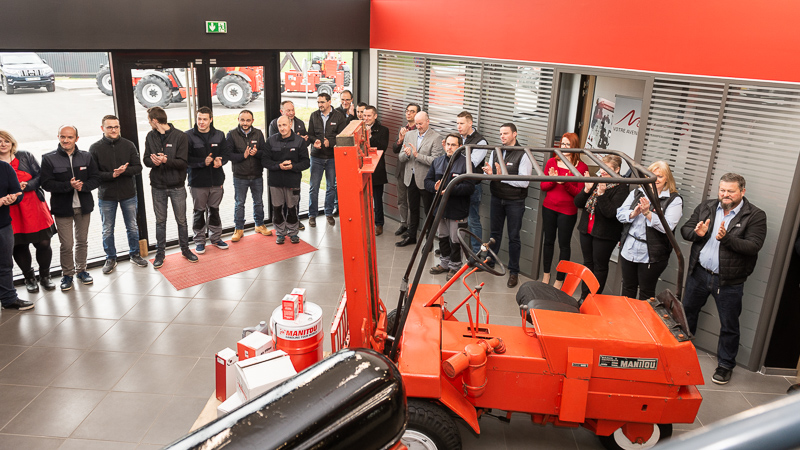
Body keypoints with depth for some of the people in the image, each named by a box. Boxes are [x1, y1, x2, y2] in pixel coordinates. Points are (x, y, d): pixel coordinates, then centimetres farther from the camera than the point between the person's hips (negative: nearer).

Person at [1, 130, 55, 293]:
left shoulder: (25, 157, 6)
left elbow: (40, 176, 1)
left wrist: (25, 186, -15)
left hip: (34, 208, 0)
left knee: (43, 243, 1)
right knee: (20, 246, 6)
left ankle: (45, 276, 19)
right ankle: (29, 278, 23)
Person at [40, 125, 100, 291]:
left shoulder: (86, 157, 4)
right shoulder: (49, 159, -4)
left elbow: (96, 179, 1)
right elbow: (46, 184, -11)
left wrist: (82, 186, -19)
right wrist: (69, 185, -23)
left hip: (84, 207, 3)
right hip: (62, 208, -3)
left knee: (82, 241, 14)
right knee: (66, 244, -2)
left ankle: (81, 270, 31)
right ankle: (67, 274, 16)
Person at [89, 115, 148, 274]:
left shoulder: (128, 145, -1)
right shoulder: (95, 148, -4)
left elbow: (138, 168, -3)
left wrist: (124, 171, -22)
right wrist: (112, 175, -22)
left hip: (128, 195, 1)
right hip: (106, 197, -1)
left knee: (132, 228, 12)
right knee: (107, 231, 9)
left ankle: (134, 254, 29)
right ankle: (110, 259, 25)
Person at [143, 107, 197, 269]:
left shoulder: (180, 136, -9)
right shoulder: (150, 136, 4)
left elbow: (183, 162, -12)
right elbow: (146, 159, 3)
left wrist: (166, 160, -27)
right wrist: (154, 161, -19)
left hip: (177, 186, -2)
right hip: (158, 186, 3)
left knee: (181, 220, 8)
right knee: (160, 221, 11)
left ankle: (185, 249, 25)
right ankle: (160, 252, 22)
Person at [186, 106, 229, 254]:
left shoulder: (219, 135, 5)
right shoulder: (189, 136, -5)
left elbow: (225, 154, 9)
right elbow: (186, 158, -8)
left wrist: (220, 161, -13)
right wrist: (203, 162, -20)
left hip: (216, 180, 3)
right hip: (197, 181, -3)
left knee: (214, 210, 14)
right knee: (199, 212, 6)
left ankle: (216, 238, 28)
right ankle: (199, 241, 18)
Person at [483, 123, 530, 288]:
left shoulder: (523, 155, -11)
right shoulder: (495, 152, 6)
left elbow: (524, 182, -18)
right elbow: (490, 175, 8)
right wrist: (489, 173, -16)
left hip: (515, 201, -4)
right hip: (497, 198, 5)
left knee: (514, 236, 4)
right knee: (495, 232, 16)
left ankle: (514, 271, 15)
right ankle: (489, 263, 31)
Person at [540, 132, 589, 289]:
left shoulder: (582, 167, -6)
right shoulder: (552, 162, 2)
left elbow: (579, 192, -9)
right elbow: (543, 186, 2)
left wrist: (565, 183, -24)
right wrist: (553, 180, -18)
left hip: (568, 211, -3)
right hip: (549, 208, 3)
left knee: (564, 244, 3)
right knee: (548, 241, 12)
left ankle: (559, 280, 13)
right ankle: (546, 275, 27)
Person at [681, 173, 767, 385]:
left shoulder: (755, 216, -8)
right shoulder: (706, 207, 4)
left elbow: (753, 246, -19)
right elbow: (685, 229, 4)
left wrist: (727, 238, -32)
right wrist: (697, 233, -18)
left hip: (729, 282, -4)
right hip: (699, 273, 4)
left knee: (729, 326, 8)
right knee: (687, 313, 19)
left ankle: (725, 365, 26)